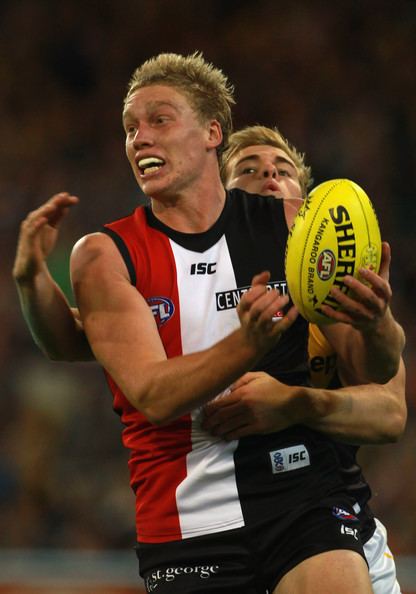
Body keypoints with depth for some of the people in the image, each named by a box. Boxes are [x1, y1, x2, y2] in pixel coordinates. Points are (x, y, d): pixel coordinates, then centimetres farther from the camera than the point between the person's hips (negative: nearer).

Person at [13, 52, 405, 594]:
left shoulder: (289, 225, 5)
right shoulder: (105, 256, 1)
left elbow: (374, 369, 2)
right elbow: (152, 396, -12)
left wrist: (374, 325, -22)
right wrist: (248, 345, -30)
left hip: (303, 494, 0)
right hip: (186, 523, 0)